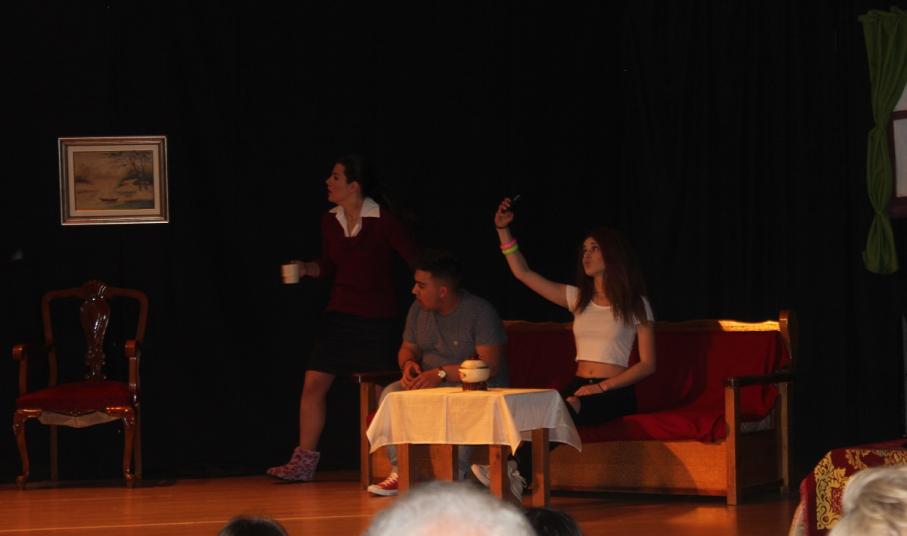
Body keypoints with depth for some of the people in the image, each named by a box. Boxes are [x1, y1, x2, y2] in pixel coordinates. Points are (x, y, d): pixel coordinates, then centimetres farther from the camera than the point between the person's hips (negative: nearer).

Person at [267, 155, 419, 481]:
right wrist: (305, 268, -1)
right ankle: (303, 462, 5)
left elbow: (416, 259, -10)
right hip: (341, 313, 5)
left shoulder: (383, 222, -12)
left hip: (378, 318, -5)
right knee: (314, 383, -1)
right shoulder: (330, 222, 4)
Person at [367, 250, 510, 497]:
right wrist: (409, 364, -9)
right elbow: (408, 348, 18)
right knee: (391, 395, -20)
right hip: (430, 384, 6)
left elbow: (490, 364, -23)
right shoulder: (419, 309, 7)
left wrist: (442, 373, -29)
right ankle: (400, 472, -20)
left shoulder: (479, 311, -15)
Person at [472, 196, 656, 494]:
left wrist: (603, 387, -12)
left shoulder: (635, 305, 5)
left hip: (615, 394, -4)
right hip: (579, 388, 4)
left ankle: (514, 469, -46)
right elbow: (523, 273, 18)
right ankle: (515, 476, -51)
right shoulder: (578, 298, 18)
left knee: (566, 407, -37)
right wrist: (503, 230, 10)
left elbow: (647, 364, -1)